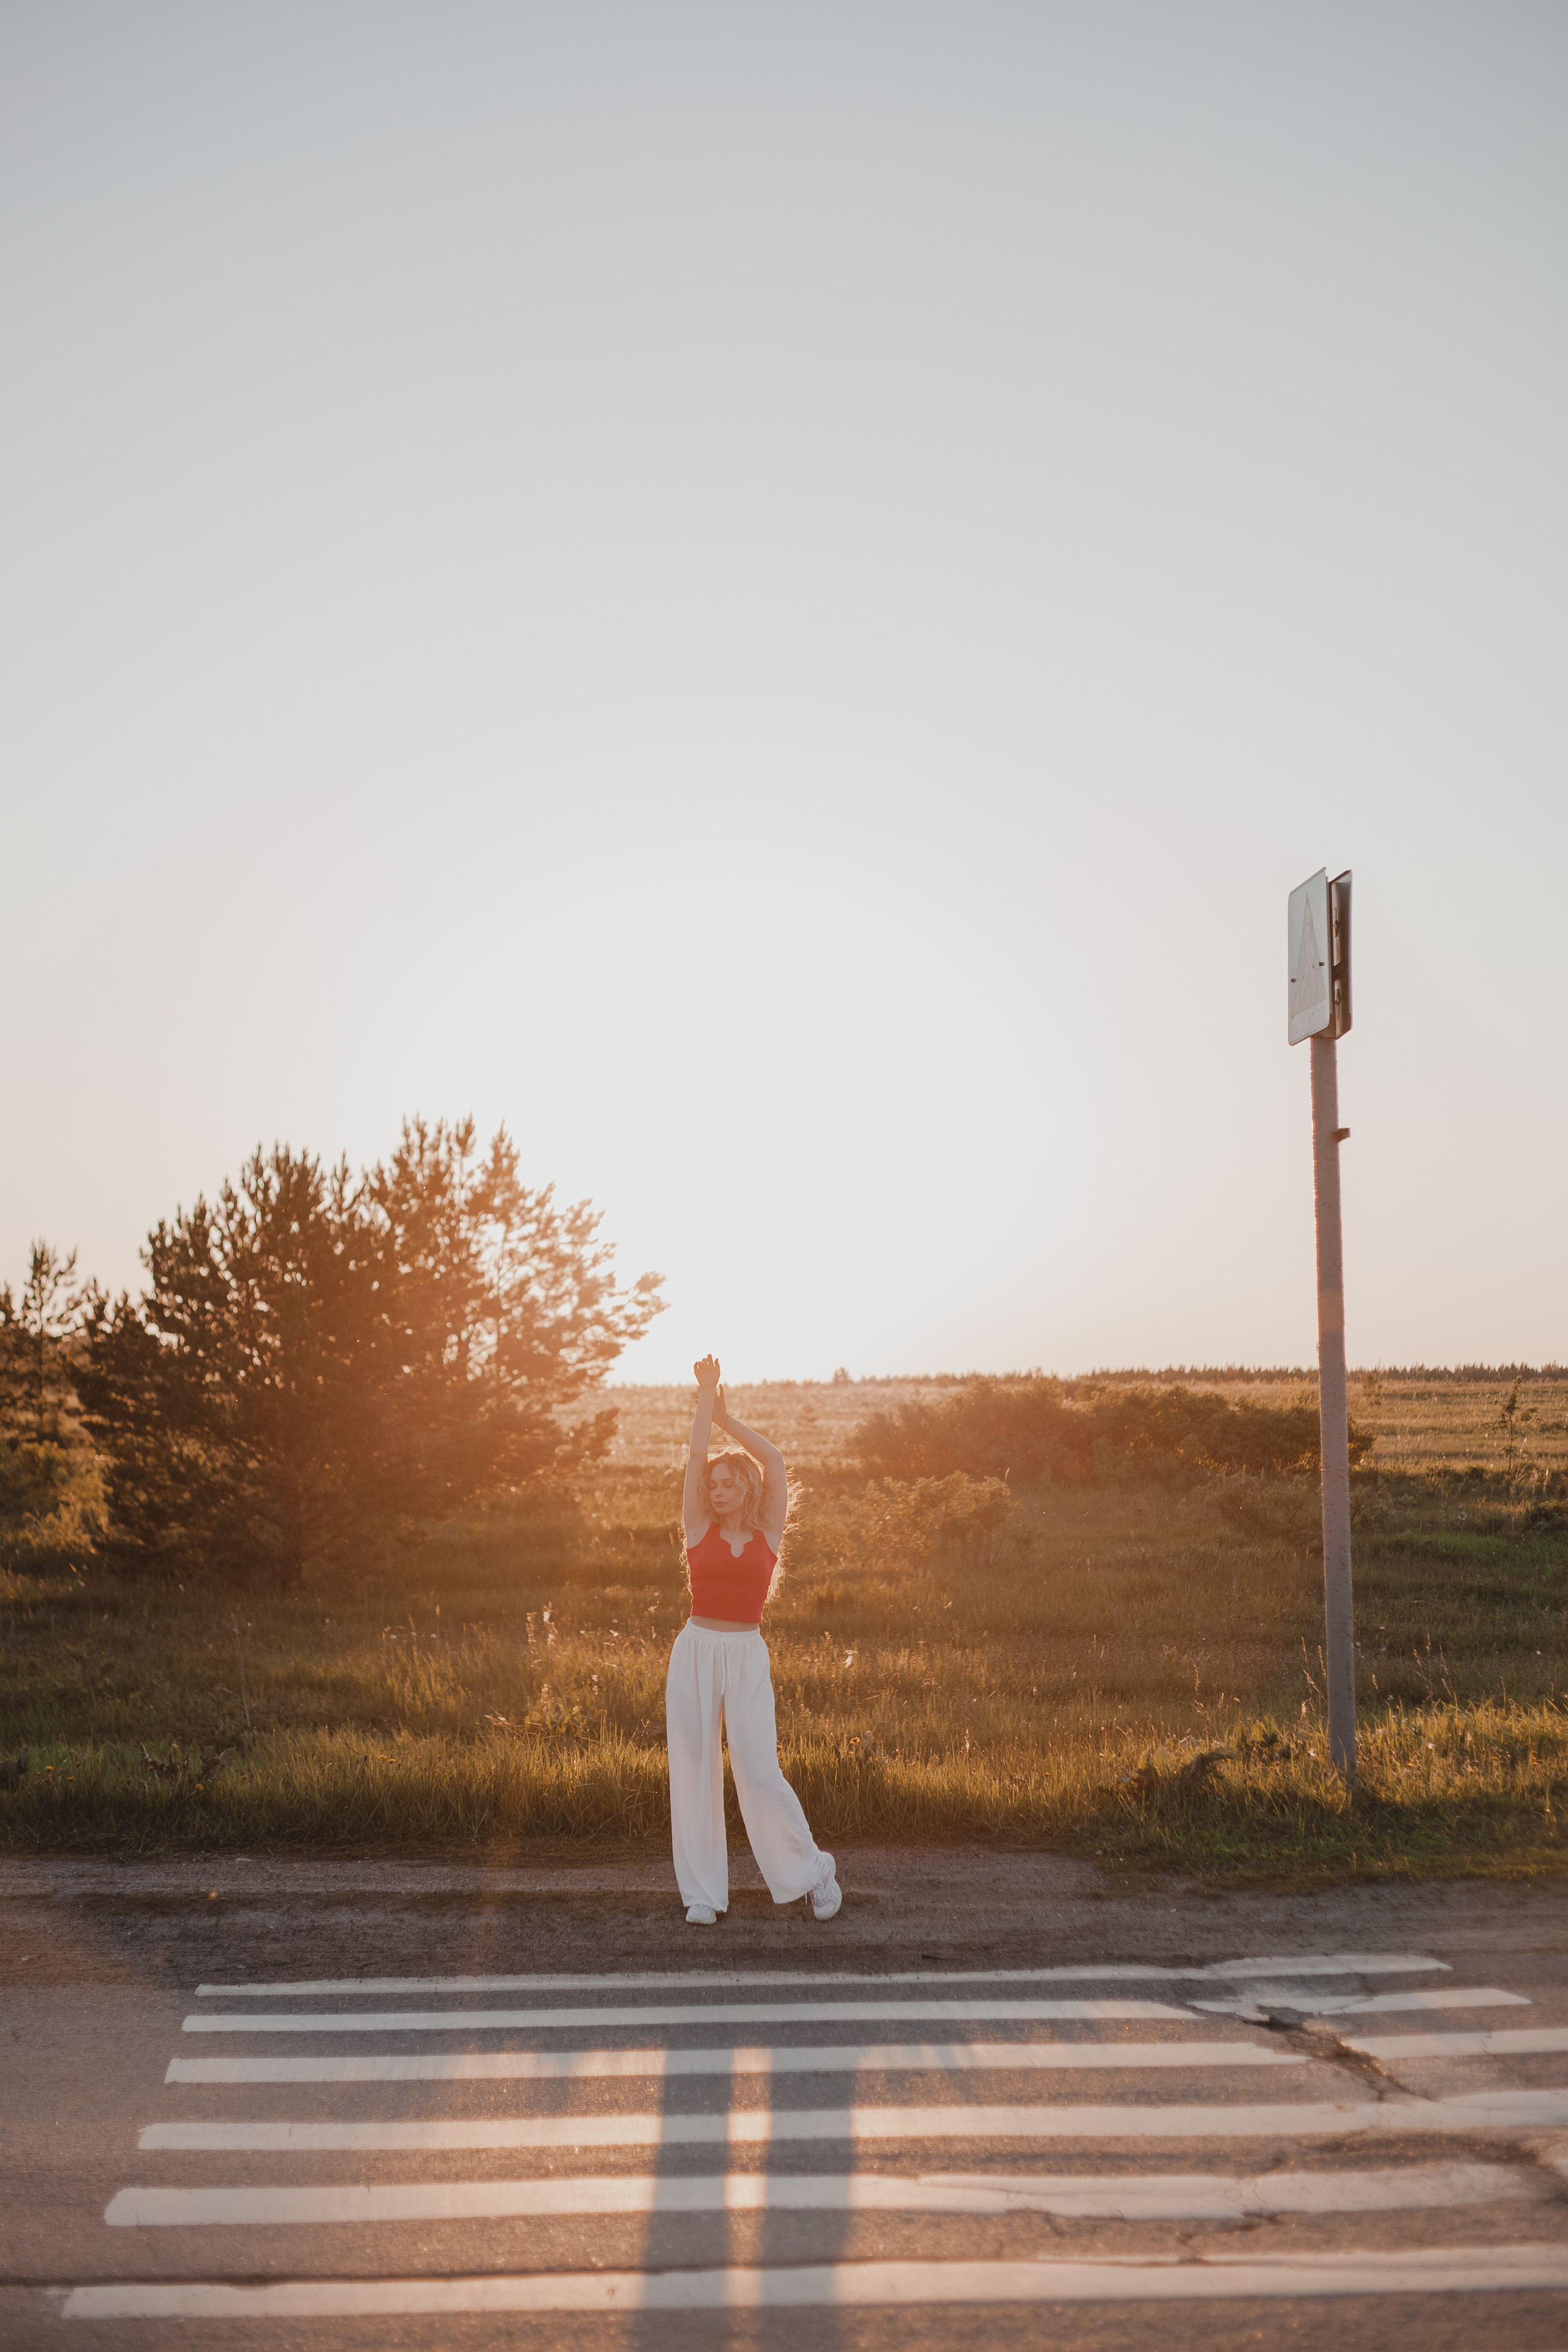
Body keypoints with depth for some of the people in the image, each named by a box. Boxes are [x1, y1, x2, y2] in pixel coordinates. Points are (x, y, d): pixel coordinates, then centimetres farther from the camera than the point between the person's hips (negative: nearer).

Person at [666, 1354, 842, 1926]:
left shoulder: (768, 1534, 4)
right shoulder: (699, 1530, 5)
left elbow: (774, 1461, 0)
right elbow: (695, 1457, 0)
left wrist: (727, 1418, 7)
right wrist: (706, 1394, 5)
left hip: (747, 1659, -1)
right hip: (695, 1654, 1)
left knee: (760, 1772, -6)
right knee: (694, 1773, 2)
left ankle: (813, 1869, 13)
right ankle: (702, 1891, 11)